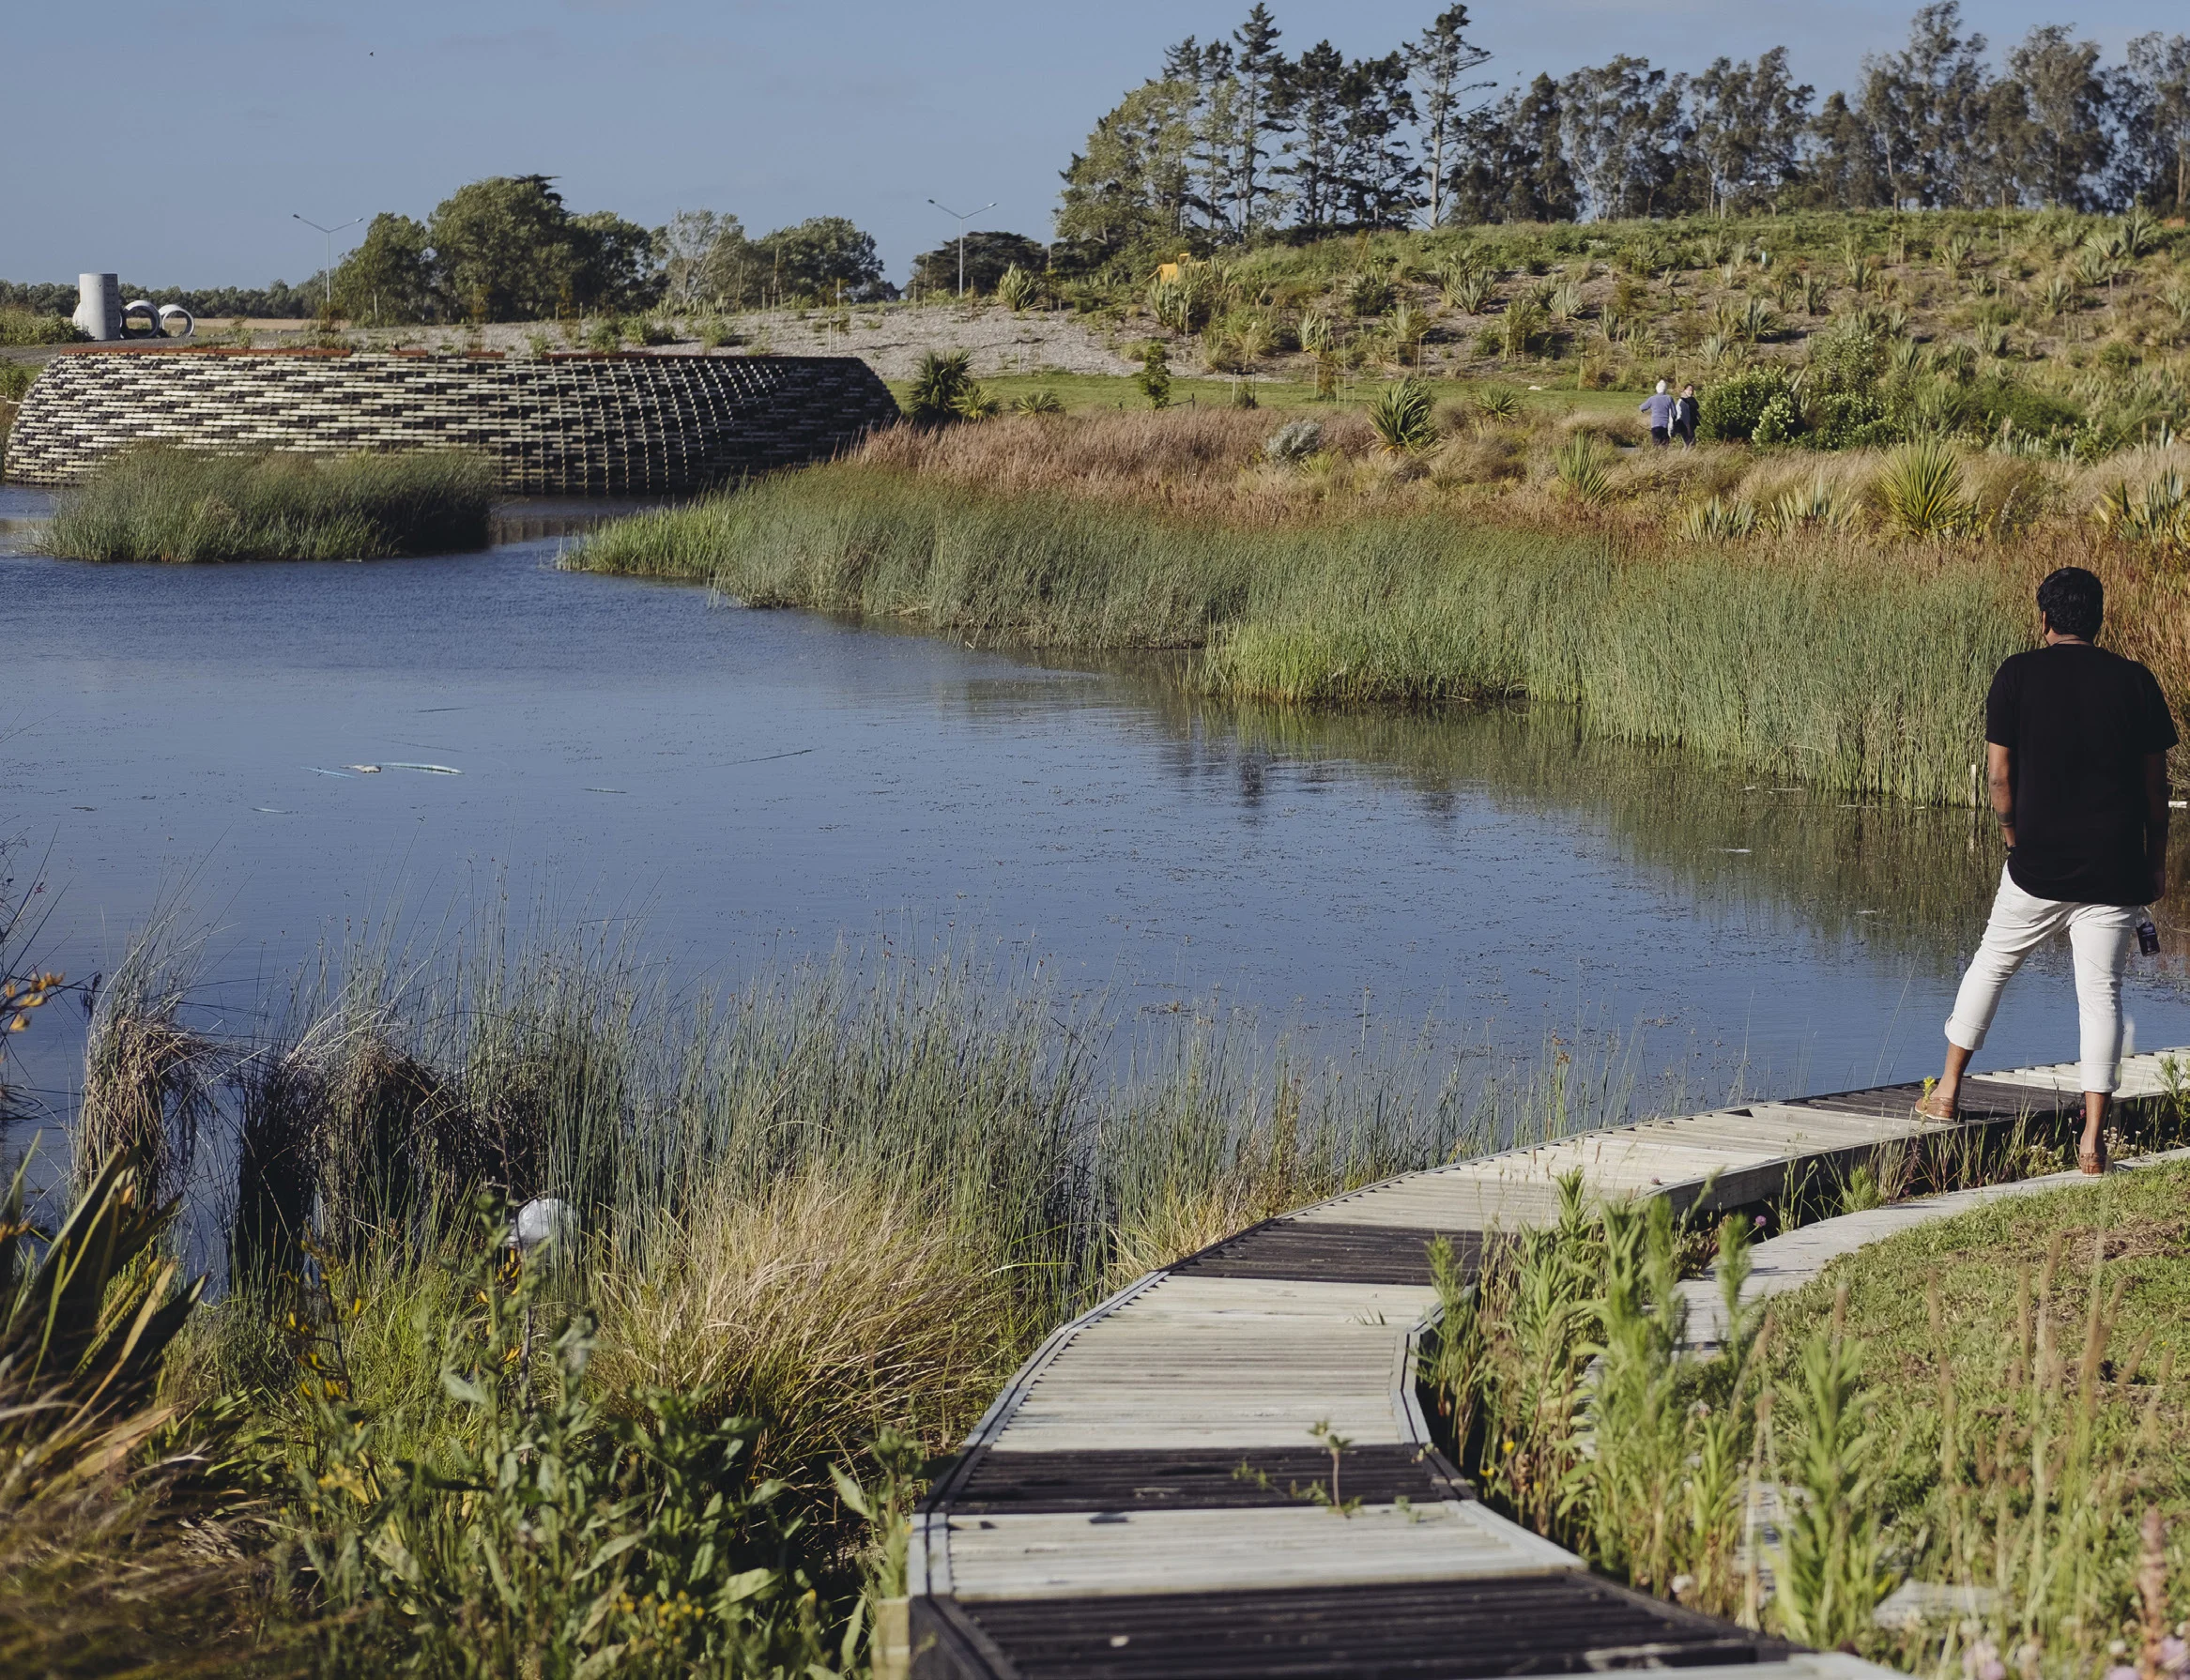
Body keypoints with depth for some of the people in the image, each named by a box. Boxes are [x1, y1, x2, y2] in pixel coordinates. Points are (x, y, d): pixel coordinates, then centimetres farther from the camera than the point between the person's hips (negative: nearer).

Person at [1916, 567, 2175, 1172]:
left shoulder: (2018, 675, -3)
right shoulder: (2135, 680, 0)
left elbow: (1999, 774, -2)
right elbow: (2155, 782, 3)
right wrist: (2156, 861, 13)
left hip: (2038, 866, 0)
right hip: (2115, 869, 0)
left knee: (1990, 965, 19)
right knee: (2102, 992, 3)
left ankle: (1947, 1092, 26)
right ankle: (2093, 1139, 0)